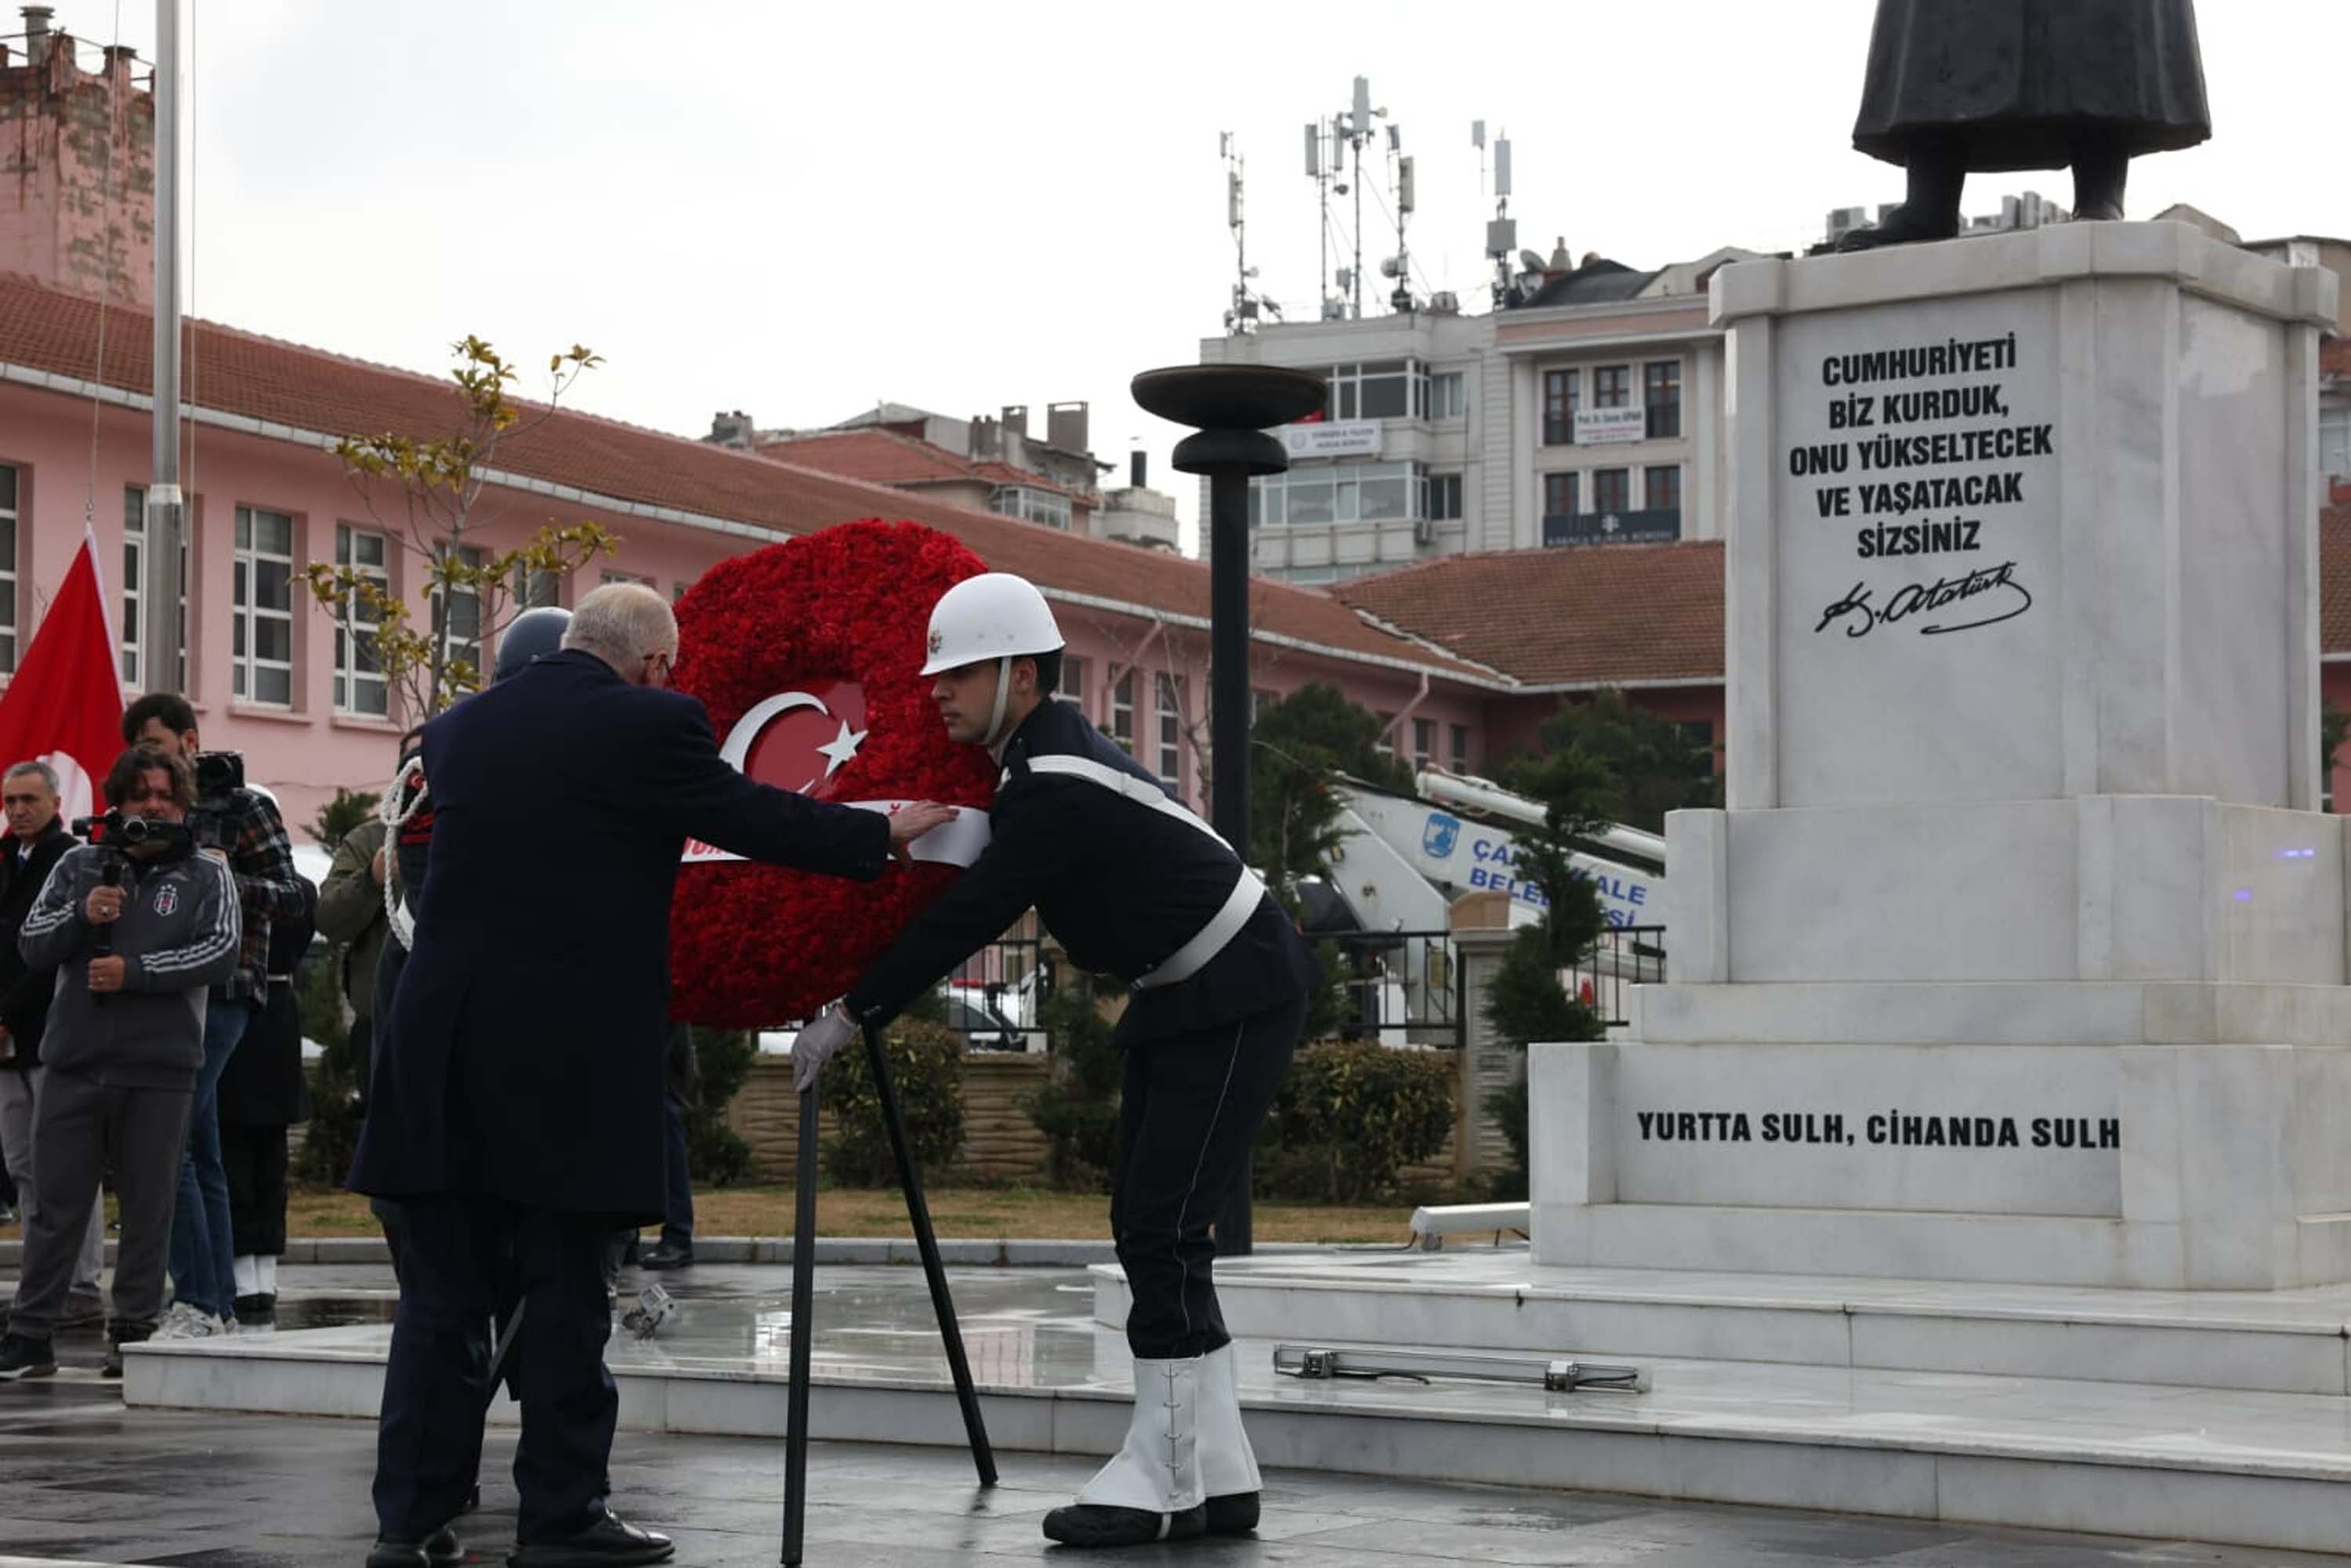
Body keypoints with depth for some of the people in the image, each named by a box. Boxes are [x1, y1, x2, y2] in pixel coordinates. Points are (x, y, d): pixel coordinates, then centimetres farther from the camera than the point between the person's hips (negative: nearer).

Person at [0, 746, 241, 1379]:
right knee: (57, 1205, 3)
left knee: (148, 1209, 2)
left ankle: (134, 1335, 11)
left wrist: (134, 970, -14)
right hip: (75, 1063, 2)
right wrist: (81, 915, -12)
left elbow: (222, 952, -7)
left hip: (159, 1069, -2)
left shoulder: (206, 874, 6)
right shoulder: (79, 865, 13)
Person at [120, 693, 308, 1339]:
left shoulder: (244, 808, -2)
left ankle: (198, 1301, -15)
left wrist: (228, 880, -22)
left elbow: (290, 897, -6)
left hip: (219, 994, -7)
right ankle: (220, 1304, 11)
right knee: (199, 1152, 8)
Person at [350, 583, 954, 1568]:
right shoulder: (649, 726, -7)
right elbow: (750, 818, 1)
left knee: (442, 1294, 9)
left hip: (443, 1055, 5)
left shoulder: (460, 729, 10)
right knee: (563, 1294, 4)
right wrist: (885, 833, 16)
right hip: (566, 1064, -5)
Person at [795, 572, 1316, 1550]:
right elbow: (978, 899, 17)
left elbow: (968, 919, -24)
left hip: (1239, 995, -10)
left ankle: (1163, 1476, -7)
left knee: (1162, 1227, -12)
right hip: (1182, 993, 10)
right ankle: (1214, 1476, 11)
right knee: (1150, 1225, 8)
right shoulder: (1041, 756, 5)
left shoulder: (1059, 789, -25)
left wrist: (852, 1016, -17)